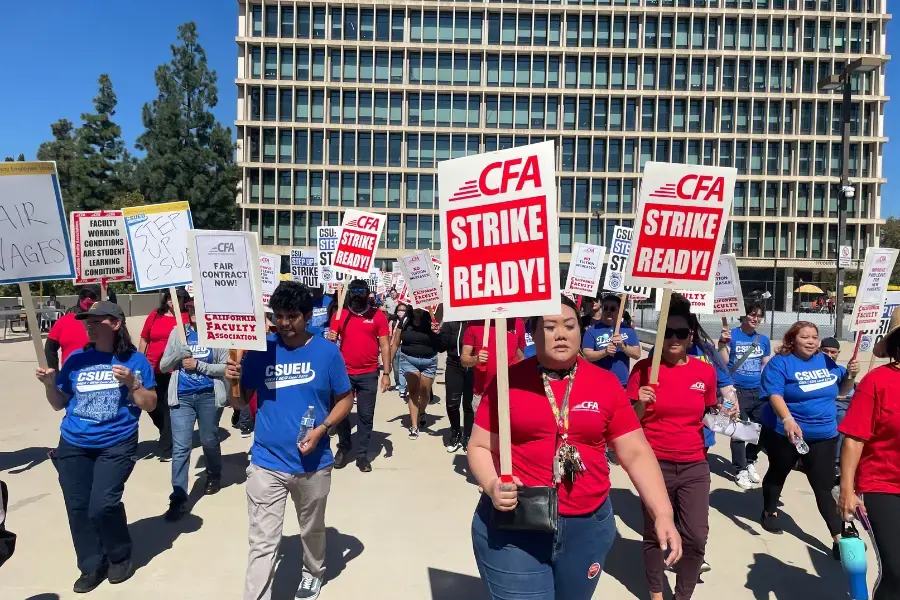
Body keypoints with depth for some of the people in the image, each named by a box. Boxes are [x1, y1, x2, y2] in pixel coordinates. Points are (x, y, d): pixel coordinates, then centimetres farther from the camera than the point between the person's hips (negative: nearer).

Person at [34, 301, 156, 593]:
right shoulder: (77, 358, 6)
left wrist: (131, 382, -18)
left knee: (103, 506, -14)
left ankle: (120, 557, 14)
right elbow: (59, 404, 13)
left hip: (116, 446, -4)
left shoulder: (134, 359, -3)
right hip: (73, 445, 4)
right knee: (78, 508, 5)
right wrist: (50, 384, -6)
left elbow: (150, 405, -3)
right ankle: (91, 567, 24)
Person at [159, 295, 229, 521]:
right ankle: (178, 498, 3)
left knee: (209, 441, 15)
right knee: (180, 447, -2)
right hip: (182, 396, 2)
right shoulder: (178, 332, 5)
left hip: (209, 396, -2)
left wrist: (199, 365, -15)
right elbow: (163, 366, 6)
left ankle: (214, 476, 41)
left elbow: (226, 366, -7)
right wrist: (179, 353, -12)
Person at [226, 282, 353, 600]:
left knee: (312, 529, 23)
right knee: (262, 542, 3)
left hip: (313, 463, 1)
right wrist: (232, 381, -20)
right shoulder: (260, 349, -5)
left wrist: (321, 429, -16)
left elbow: (345, 399, -1)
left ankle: (314, 573, 50)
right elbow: (242, 400, 2)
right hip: (266, 462, 0)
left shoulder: (327, 351, -8)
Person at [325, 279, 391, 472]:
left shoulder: (377, 315, -3)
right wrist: (330, 339, -18)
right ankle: (343, 447, 31)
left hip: (368, 375, -1)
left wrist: (386, 373, -6)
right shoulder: (339, 315, 2)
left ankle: (362, 455, 18)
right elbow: (331, 340, 6)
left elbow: (385, 345, -1)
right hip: (344, 373, 1)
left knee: (366, 416, 6)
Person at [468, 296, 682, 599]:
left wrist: (663, 514, -7)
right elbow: (480, 446, -1)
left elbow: (635, 452, 1)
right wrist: (492, 485, -20)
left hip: (588, 525, 3)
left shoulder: (606, 383, 0)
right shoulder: (507, 380, -6)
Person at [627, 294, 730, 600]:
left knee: (696, 538, 4)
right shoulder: (644, 368, -8)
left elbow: (709, 415, 15)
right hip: (655, 465, -2)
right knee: (655, 535, 10)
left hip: (694, 466, 3)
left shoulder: (706, 371, 1)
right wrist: (641, 404, -23)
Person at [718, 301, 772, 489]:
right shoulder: (731, 335, -4)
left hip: (759, 392, 5)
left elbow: (766, 366, 17)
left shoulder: (764, 340, 10)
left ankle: (750, 461, 31)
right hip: (738, 391, -5)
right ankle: (740, 470, 14)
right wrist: (723, 343, -26)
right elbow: (723, 362, -12)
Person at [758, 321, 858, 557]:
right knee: (778, 473, 18)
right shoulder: (780, 362, -14)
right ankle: (769, 512, 40)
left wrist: (850, 375, -6)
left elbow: (840, 391, 14)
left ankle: (839, 538, 6)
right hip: (785, 432, -3)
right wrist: (787, 419, -43)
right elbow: (774, 394, -27)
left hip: (823, 435, 3)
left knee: (824, 486, 3)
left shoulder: (826, 361, 3)